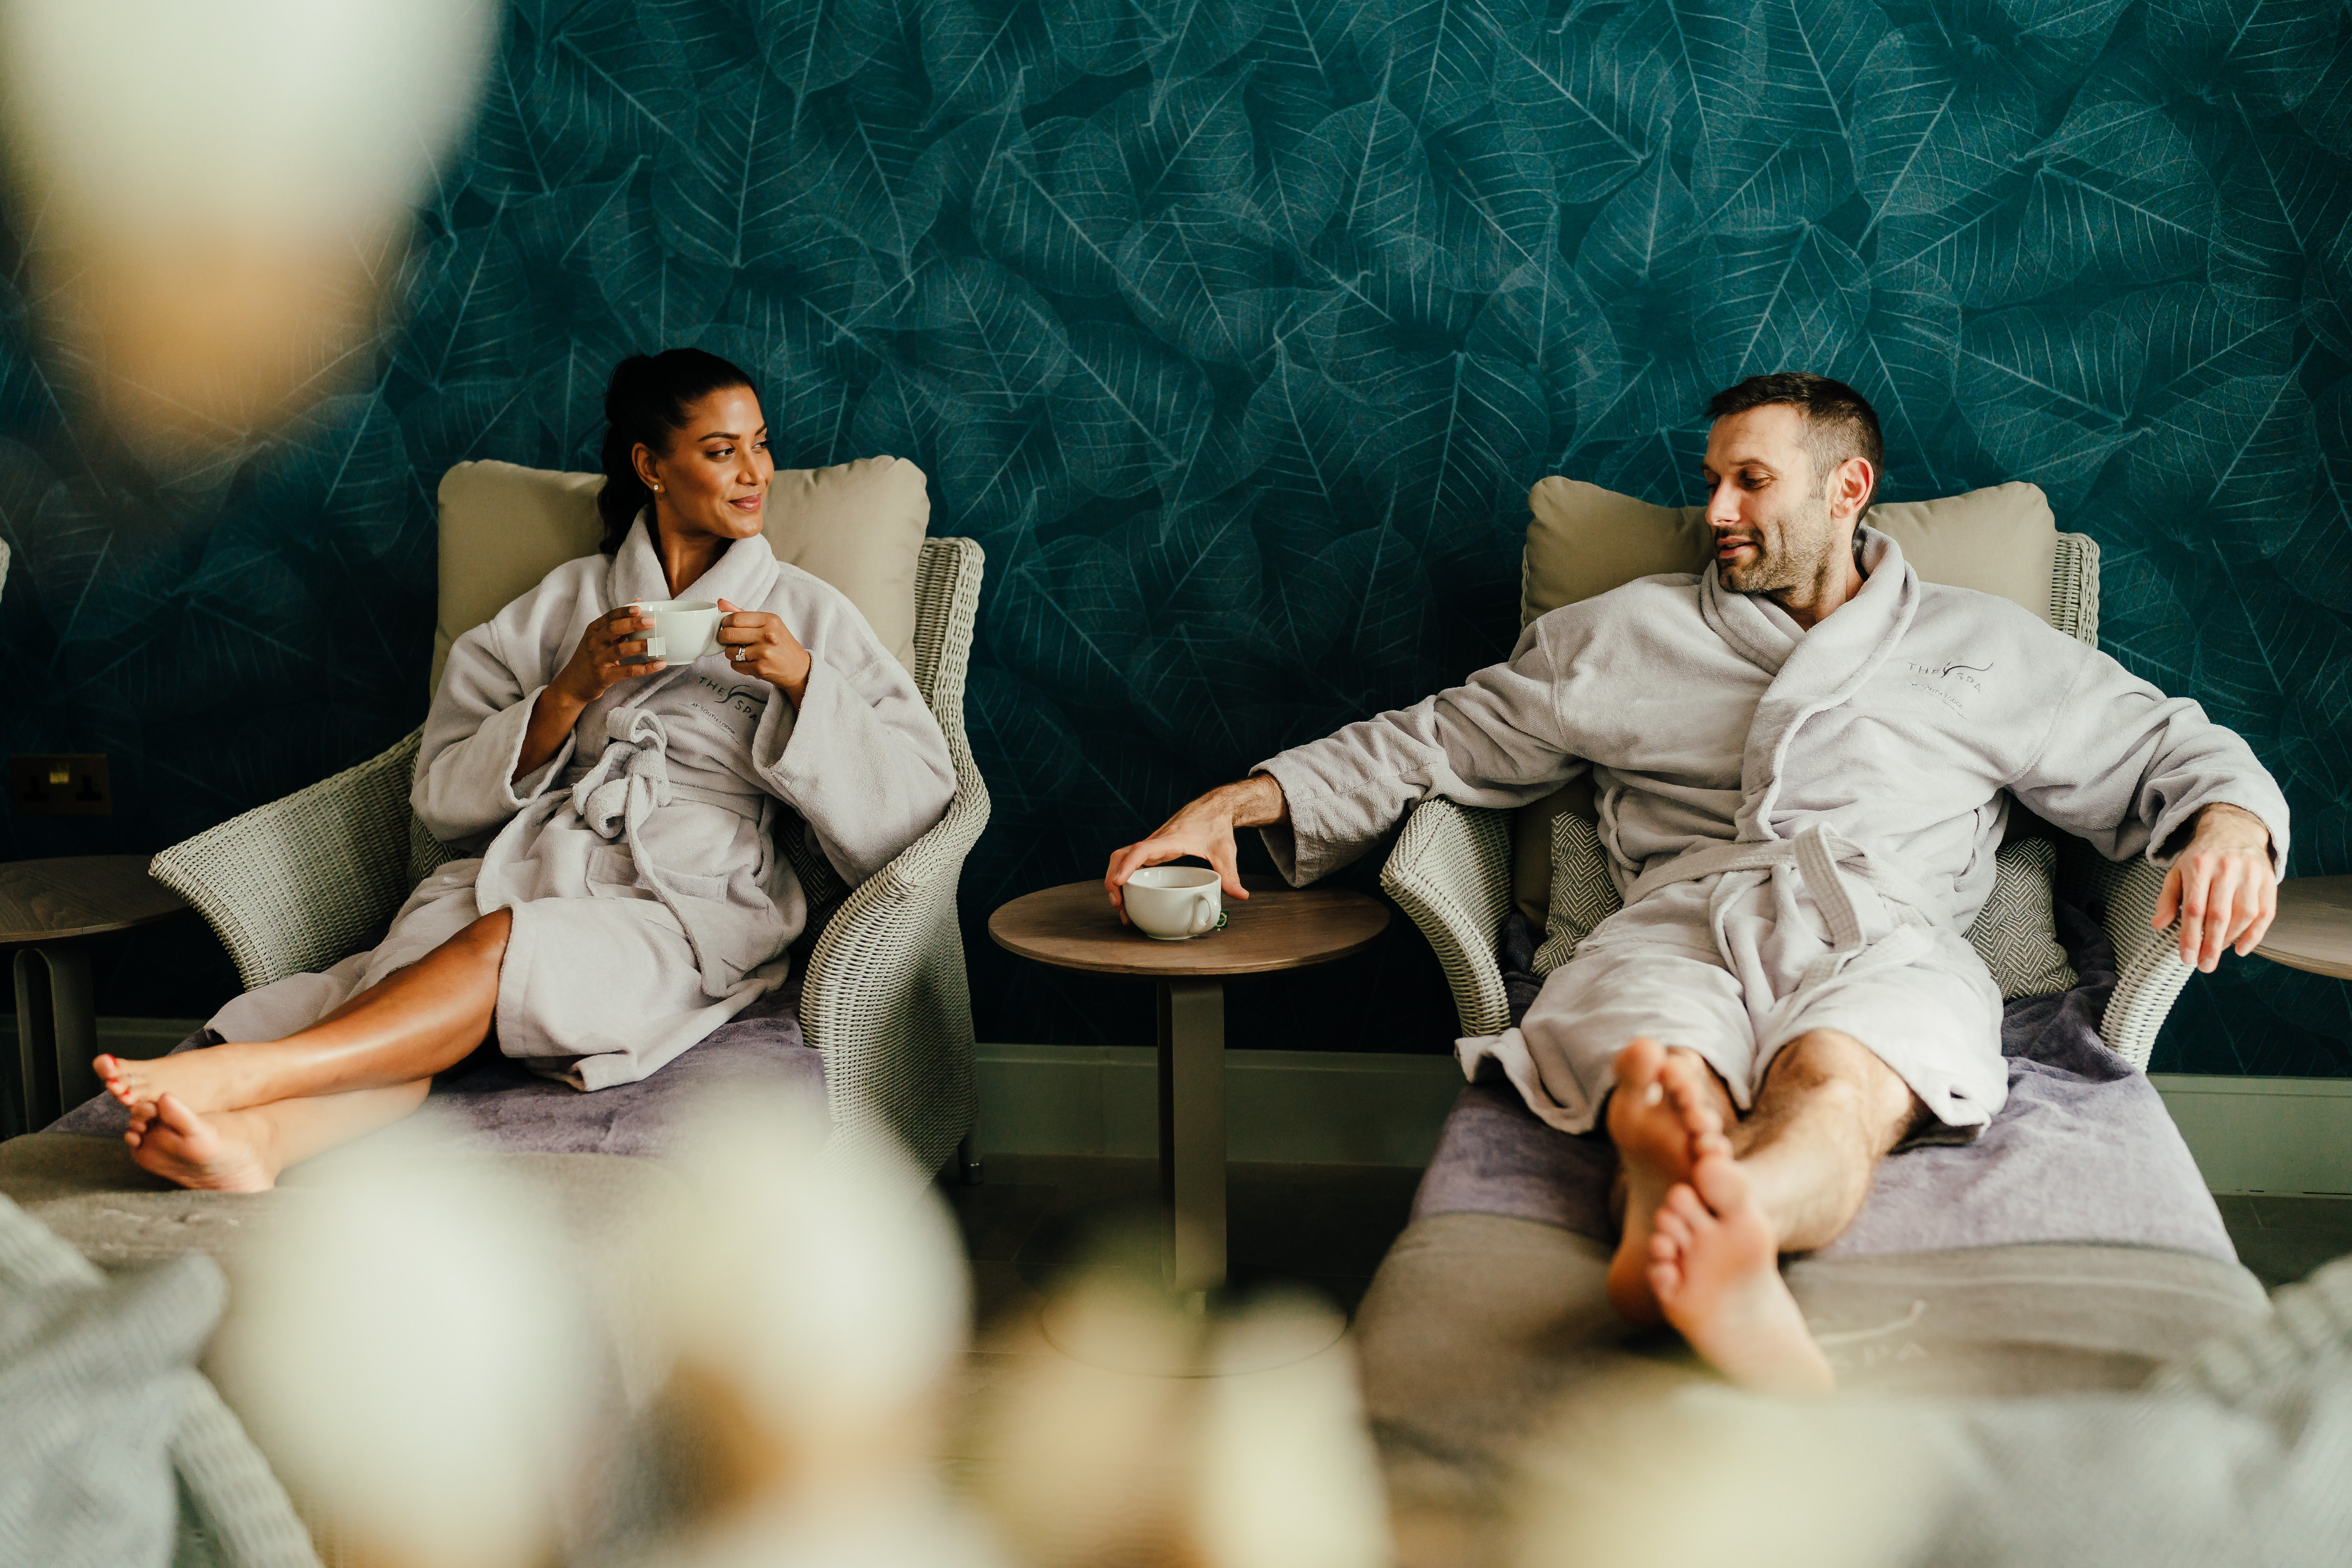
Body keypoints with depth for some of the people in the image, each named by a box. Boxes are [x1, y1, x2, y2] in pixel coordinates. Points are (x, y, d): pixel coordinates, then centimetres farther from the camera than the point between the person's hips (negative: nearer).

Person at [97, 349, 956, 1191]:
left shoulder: (809, 611, 19)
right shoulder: (565, 599, 23)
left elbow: (915, 794, 8)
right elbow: (446, 794, 14)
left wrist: (800, 680, -5)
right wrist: (569, 694, -2)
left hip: (685, 905, -2)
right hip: (528, 867, 3)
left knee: (505, 946, -36)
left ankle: (240, 1069, -51)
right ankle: (254, 1136, -59)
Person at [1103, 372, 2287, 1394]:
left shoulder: (1985, 647, 28)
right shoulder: (1621, 636, 29)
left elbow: (2167, 752, 27)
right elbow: (1437, 741, 28)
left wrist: (2231, 822, 1)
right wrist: (1243, 801, 16)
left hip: (1889, 931, -1)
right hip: (1680, 920, 1)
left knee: (1836, 1088, -40)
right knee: (1660, 1097, -38)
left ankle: (1688, 1241, -73)